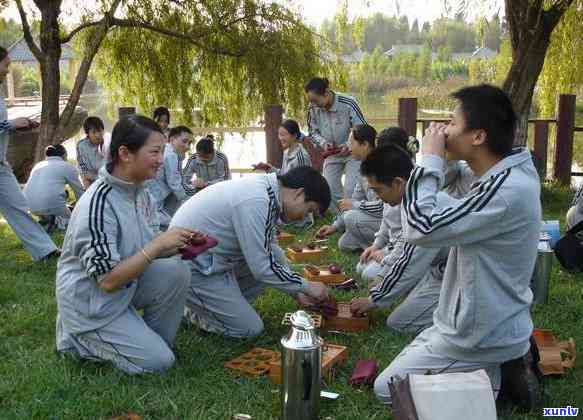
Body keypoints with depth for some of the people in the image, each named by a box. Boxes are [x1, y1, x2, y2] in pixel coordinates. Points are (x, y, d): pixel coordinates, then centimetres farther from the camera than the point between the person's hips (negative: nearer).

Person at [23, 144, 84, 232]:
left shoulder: (38, 165, 24)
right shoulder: (68, 167, 10)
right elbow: (79, 190, 18)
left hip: (30, 206, 5)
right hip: (52, 204, -5)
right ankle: (57, 221, -12)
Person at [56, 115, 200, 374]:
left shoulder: (139, 192, -4)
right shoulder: (98, 203, -28)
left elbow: (146, 252, 5)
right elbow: (108, 280, -28)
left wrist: (178, 245, -14)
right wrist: (158, 244, -28)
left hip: (125, 283, 7)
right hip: (89, 302, -7)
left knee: (176, 272, -16)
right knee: (158, 361, -9)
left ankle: (153, 340, 4)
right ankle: (80, 338, 8)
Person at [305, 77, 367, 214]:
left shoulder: (348, 104, -25)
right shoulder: (313, 109, -14)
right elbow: (313, 132, 2)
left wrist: (349, 146, -27)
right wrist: (323, 143, -17)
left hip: (353, 152, -4)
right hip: (332, 154, 4)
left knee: (350, 190, -13)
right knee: (330, 190, 3)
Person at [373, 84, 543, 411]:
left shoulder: (506, 190, -31)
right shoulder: (509, 175, 0)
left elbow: (420, 228, -31)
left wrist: (430, 159, -22)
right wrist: (438, 160, -4)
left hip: (481, 335, -9)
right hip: (492, 324, 9)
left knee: (386, 388, 5)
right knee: (410, 353, 28)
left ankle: (498, 377, 2)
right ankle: (506, 364, 15)